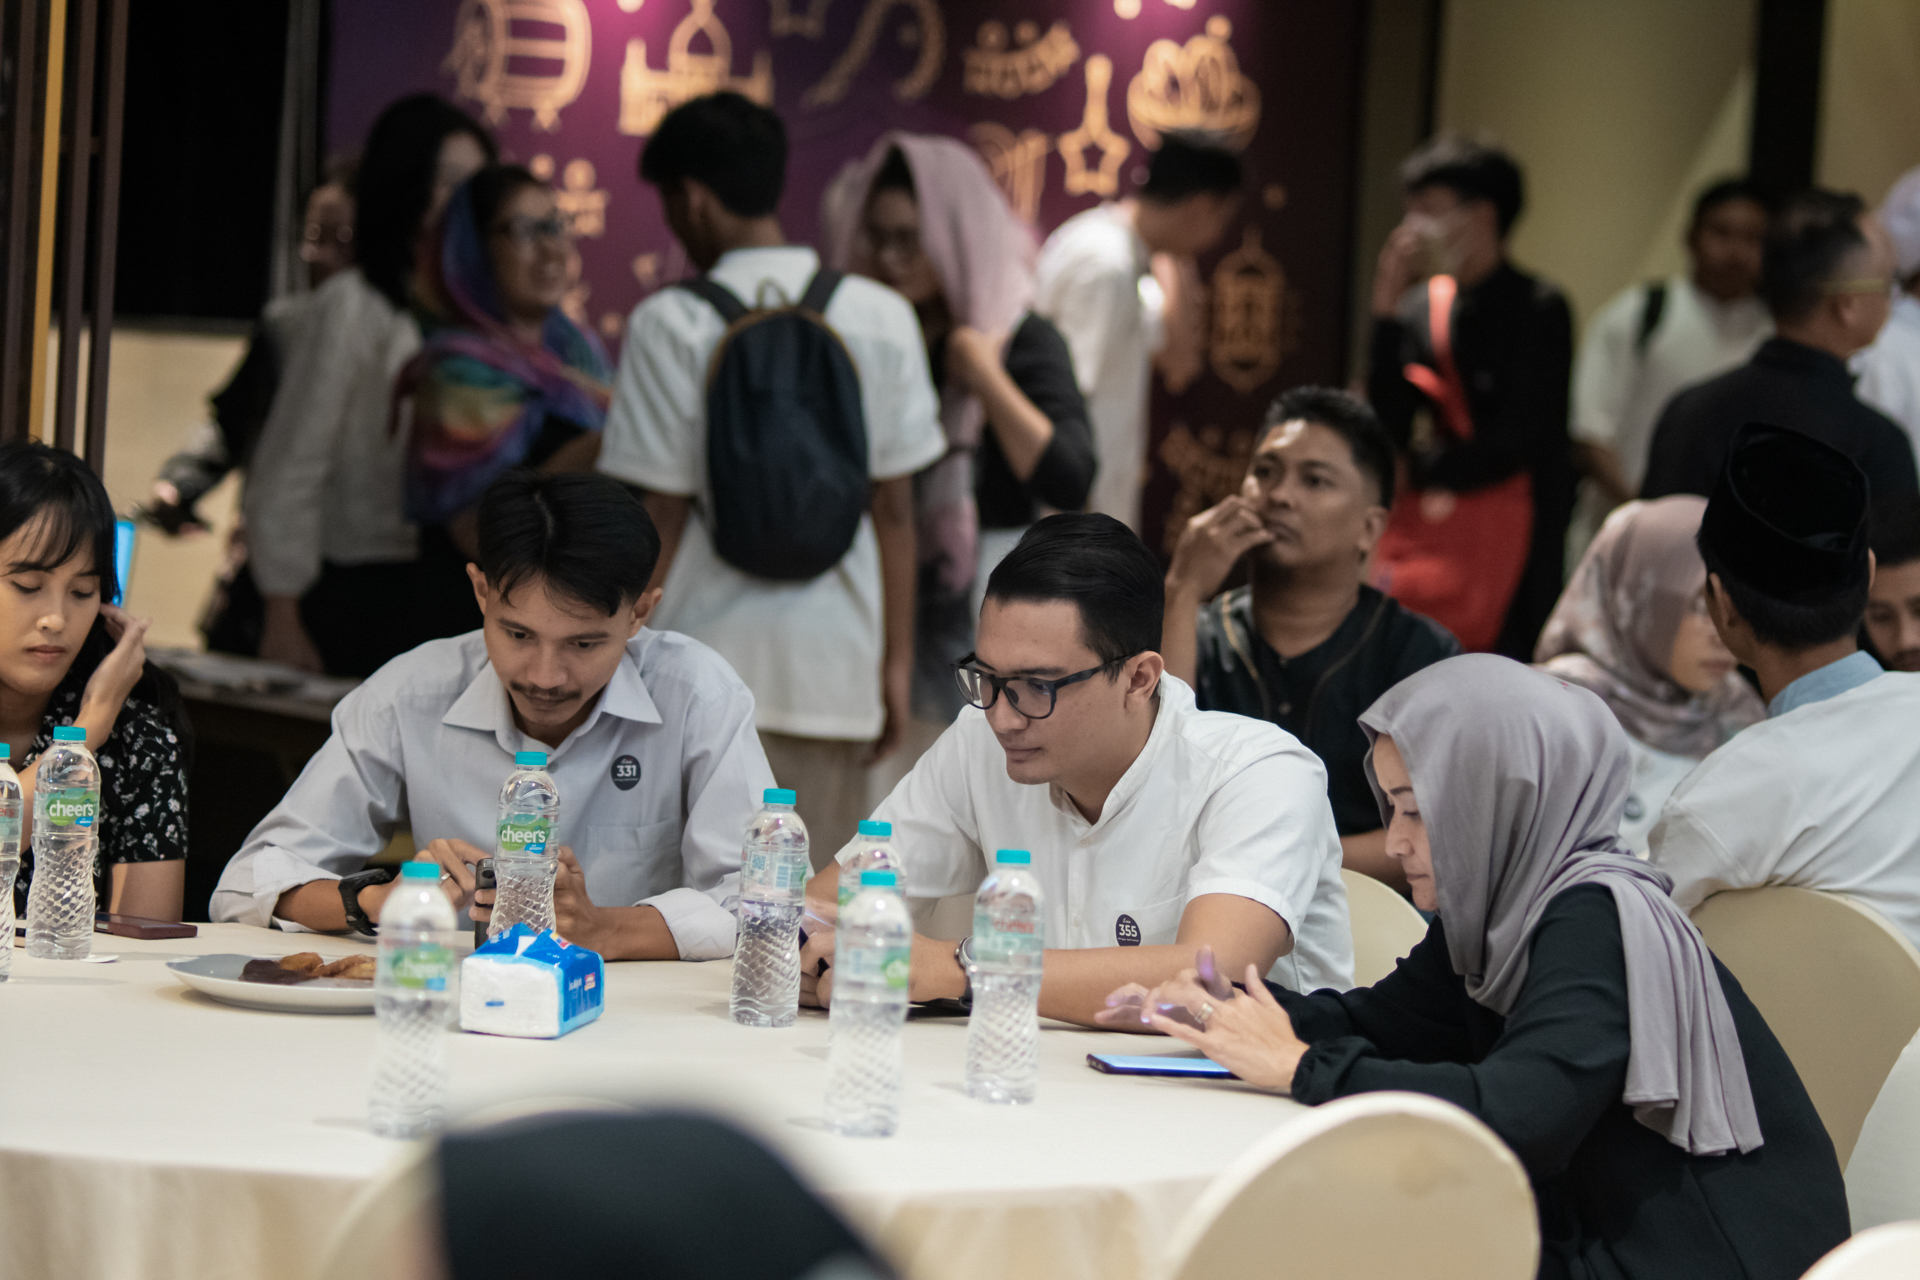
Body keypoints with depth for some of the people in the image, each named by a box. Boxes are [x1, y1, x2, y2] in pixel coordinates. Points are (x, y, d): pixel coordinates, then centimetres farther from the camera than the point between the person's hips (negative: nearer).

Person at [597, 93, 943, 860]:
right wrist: (898, 659, 11)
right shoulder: (882, 317, 3)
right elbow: (895, 507, 5)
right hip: (837, 653, 3)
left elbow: (659, 515, -6)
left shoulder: (671, 325, -6)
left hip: (709, 651, -2)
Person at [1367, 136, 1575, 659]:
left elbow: (1520, 435, -7)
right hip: (1422, 526, 5)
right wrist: (1385, 314, -2)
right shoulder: (1420, 305, 8)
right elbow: (1391, 425, 2)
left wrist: (1434, 467, 2)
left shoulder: (1537, 308, -4)